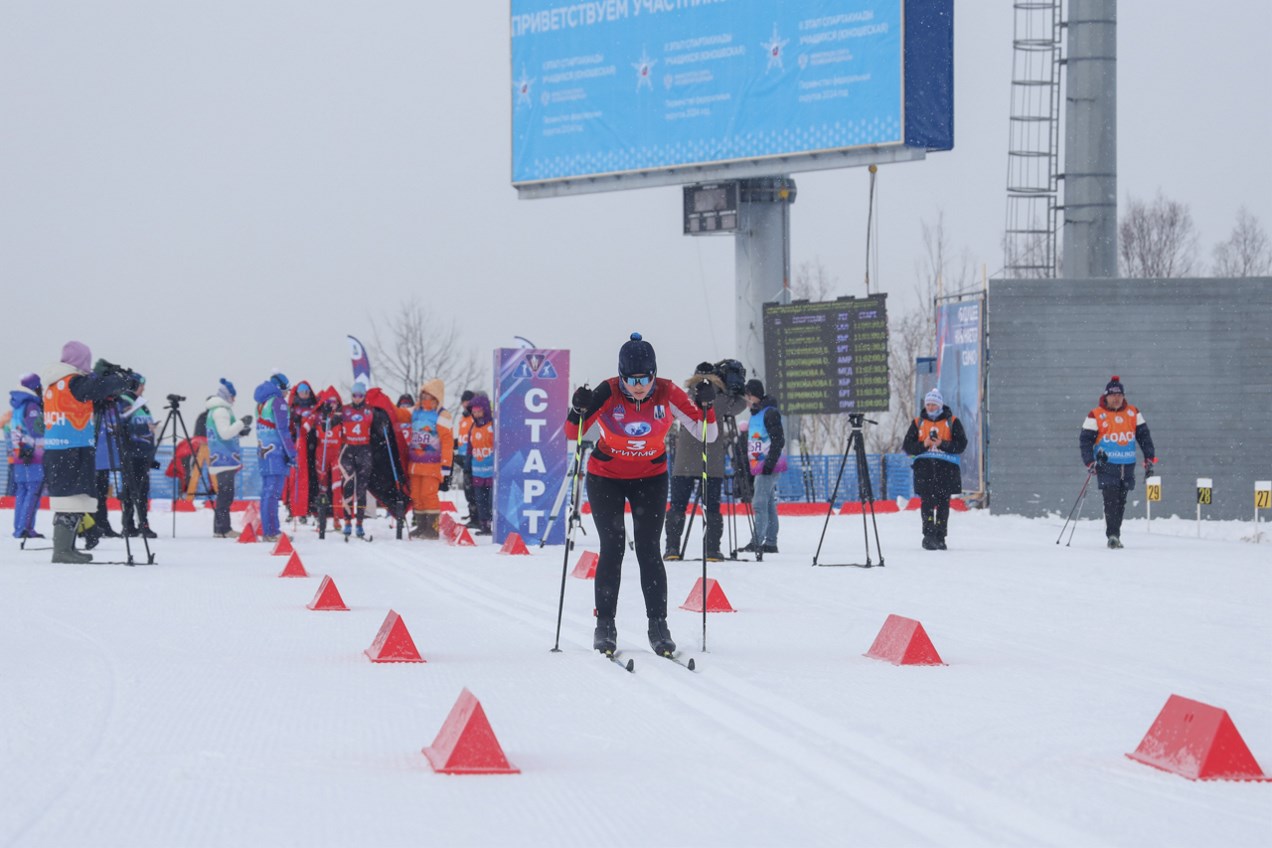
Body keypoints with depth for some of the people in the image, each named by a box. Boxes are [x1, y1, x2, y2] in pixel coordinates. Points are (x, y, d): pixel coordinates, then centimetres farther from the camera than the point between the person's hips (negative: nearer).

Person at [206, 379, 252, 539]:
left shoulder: (215, 410, 19)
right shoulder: (221, 410, -12)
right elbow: (225, 433, -19)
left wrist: (241, 432, 14)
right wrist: (242, 423, -14)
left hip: (220, 459, 10)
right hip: (225, 458, -10)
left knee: (224, 494, 12)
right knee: (226, 494, -11)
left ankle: (219, 528, 14)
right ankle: (224, 528, -13)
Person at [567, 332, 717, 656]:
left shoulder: (667, 394, -19)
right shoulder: (607, 394, -23)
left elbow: (707, 435, -13)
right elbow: (572, 434, -15)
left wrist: (706, 407, -31)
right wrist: (579, 411, -35)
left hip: (650, 478, 1)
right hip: (606, 478, -1)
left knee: (649, 550, -7)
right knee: (613, 548, -8)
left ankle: (658, 626, -2)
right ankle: (605, 625, 2)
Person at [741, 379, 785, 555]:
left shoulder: (770, 413, -10)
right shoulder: (755, 414, 18)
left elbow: (778, 440, -17)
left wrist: (770, 462, -21)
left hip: (768, 466, -9)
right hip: (757, 466, 9)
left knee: (760, 503, -15)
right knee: (769, 505, 10)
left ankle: (757, 541, -20)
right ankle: (771, 542, 12)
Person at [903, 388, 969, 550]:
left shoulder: (952, 422, 9)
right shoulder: (917, 423, 15)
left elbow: (961, 445, 1)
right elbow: (907, 446, 9)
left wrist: (942, 444, -14)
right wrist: (923, 445, -9)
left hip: (945, 468, -1)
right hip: (924, 466, 1)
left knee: (943, 503, -2)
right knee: (927, 502, -10)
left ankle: (939, 537, 2)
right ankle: (928, 535, -14)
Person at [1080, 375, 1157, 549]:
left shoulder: (1133, 414, 10)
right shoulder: (1096, 415, -1)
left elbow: (1144, 436, 15)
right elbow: (1085, 440, 0)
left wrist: (1149, 459, 7)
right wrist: (1089, 462, -10)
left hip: (1127, 467, 4)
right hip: (1106, 467, -4)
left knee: (1121, 502, 8)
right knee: (1111, 501, -15)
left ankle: (1115, 533, 16)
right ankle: (1113, 536, -18)